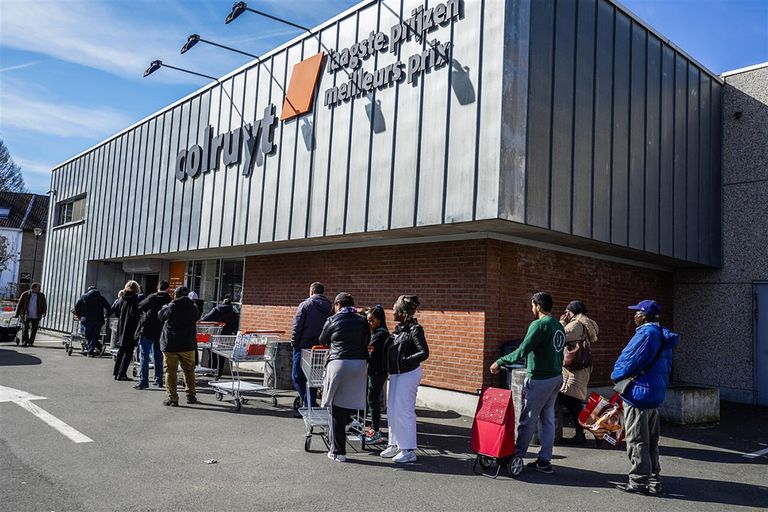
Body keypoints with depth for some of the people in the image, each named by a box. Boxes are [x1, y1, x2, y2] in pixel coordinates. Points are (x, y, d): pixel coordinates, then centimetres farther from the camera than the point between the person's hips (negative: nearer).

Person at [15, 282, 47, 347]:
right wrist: (17, 314, 3)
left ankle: (30, 342, 13)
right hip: (26, 316, -1)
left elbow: (44, 305, 8)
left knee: (34, 330, 4)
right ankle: (24, 342, -3)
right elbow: (20, 305, 4)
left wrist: (44, 312, -7)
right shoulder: (25, 295, 0)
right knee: (25, 329, -6)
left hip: (36, 317, 1)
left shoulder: (41, 295, 4)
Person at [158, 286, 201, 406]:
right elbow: (198, 317, 15)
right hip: (188, 344, 2)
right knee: (189, 370, 15)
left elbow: (160, 316, 8)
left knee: (170, 371, 3)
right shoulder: (193, 308, -3)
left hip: (170, 345, -2)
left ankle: (172, 398, 1)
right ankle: (190, 395, 21)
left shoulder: (170, 307, -8)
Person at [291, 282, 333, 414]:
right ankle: (311, 404, 16)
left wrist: (294, 343, -2)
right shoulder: (330, 307, 7)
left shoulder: (305, 305, -7)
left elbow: (297, 326, -10)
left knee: (297, 376, 2)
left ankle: (308, 404, -7)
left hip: (304, 346, -5)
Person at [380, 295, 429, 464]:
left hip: (408, 374, -9)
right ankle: (395, 444, 28)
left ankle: (408, 450, 6)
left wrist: (405, 360, -22)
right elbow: (389, 350, 17)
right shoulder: (398, 328, 11)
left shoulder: (414, 329, -15)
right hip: (396, 373, 9)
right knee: (392, 410, 15)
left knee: (403, 410, -4)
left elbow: (424, 353, -22)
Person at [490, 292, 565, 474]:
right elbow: (558, 352, 12)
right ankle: (544, 460, 18)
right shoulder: (559, 326, 11)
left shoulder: (539, 325, -15)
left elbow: (522, 351, -22)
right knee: (547, 419, 12)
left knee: (527, 420, 1)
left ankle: (515, 456, 10)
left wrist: (500, 362, -14)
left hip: (539, 379, -8)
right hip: (556, 377, 8)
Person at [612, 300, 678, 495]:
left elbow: (630, 362, -18)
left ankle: (639, 482, 6)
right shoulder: (663, 336, 12)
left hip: (639, 394, -10)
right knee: (651, 441, 17)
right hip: (656, 393, 10)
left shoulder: (646, 334, -19)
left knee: (637, 441, 0)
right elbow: (665, 366, 17)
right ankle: (653, 480, 24)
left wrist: (616, 375, 1)